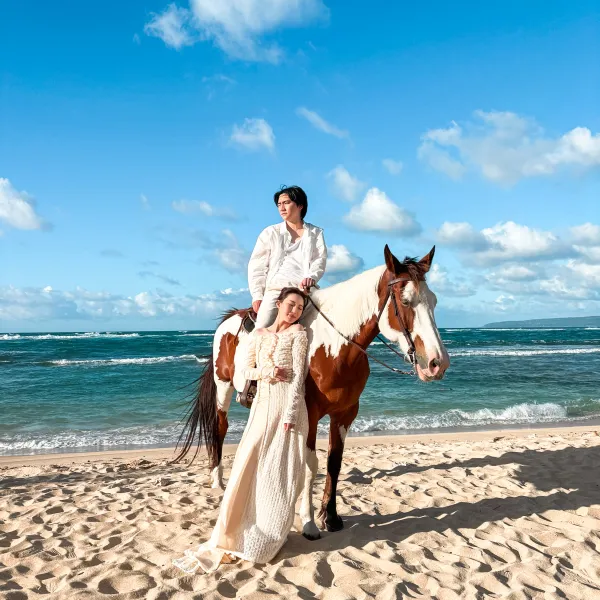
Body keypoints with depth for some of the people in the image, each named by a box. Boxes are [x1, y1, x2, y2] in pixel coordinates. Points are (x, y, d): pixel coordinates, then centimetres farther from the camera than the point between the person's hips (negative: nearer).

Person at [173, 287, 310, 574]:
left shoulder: (298, 333, 0)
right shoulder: (258, 334, 11)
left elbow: (299, 375, -8)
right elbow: (247, 371, 12)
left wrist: (289, 416, -16)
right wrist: (268, 372, -10)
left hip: (289, 406, -3)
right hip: (262, 406, 4)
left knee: (280, 472, -1)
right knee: (247, 466, 0)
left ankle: (264, 542, 13)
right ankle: (229, 538, 12)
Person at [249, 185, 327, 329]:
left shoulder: (316, 233, 18)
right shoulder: (270, 233, 16)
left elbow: (320, 259, 6)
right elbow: (257, 266, 12)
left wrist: (311, 277, -17)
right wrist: (257, 295, 1)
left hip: (304, 289, 1)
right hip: (274, 289, 0)